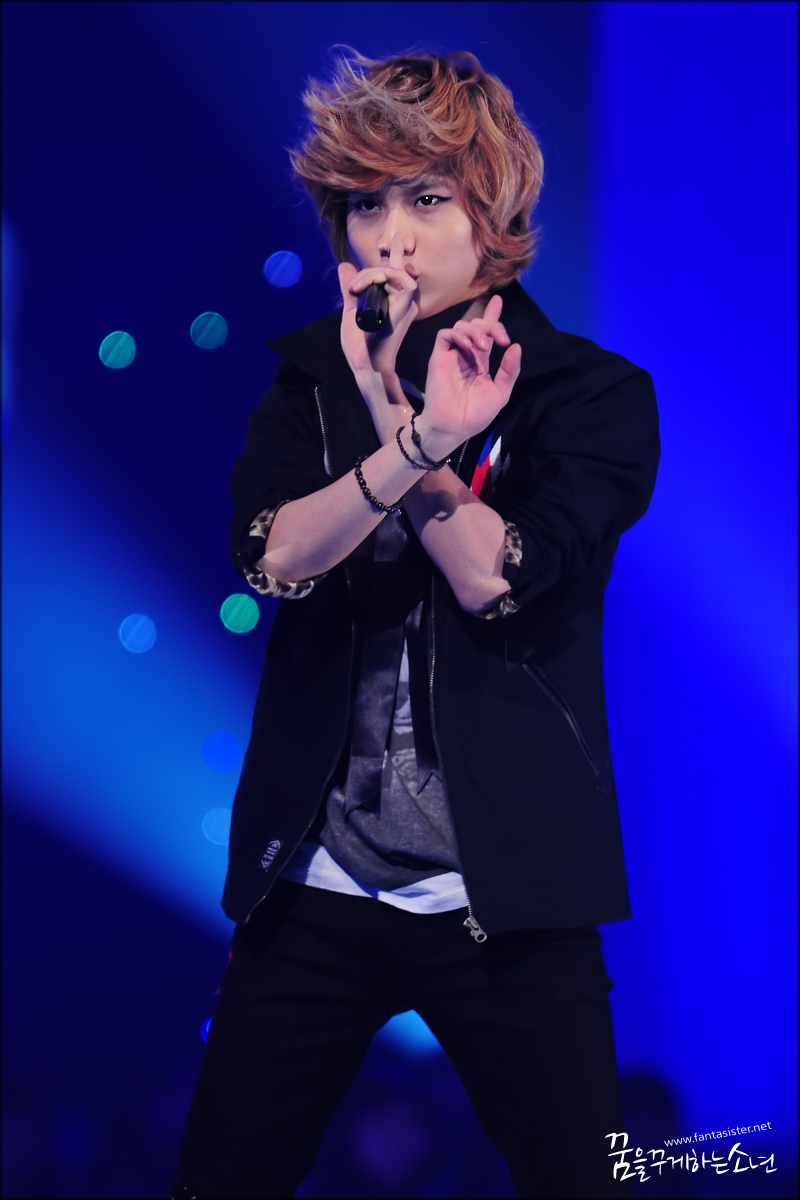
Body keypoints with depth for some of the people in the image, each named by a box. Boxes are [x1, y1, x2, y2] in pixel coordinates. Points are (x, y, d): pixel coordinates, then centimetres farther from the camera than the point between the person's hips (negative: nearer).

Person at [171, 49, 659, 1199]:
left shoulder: (593, 393, -2)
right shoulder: (314, 375, 9)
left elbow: (504, 583, -15)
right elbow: (269, 554, -10)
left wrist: (395, 420, -20)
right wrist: (415, 445, -26)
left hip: (503, 899, -3)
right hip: (314, 889, 3)